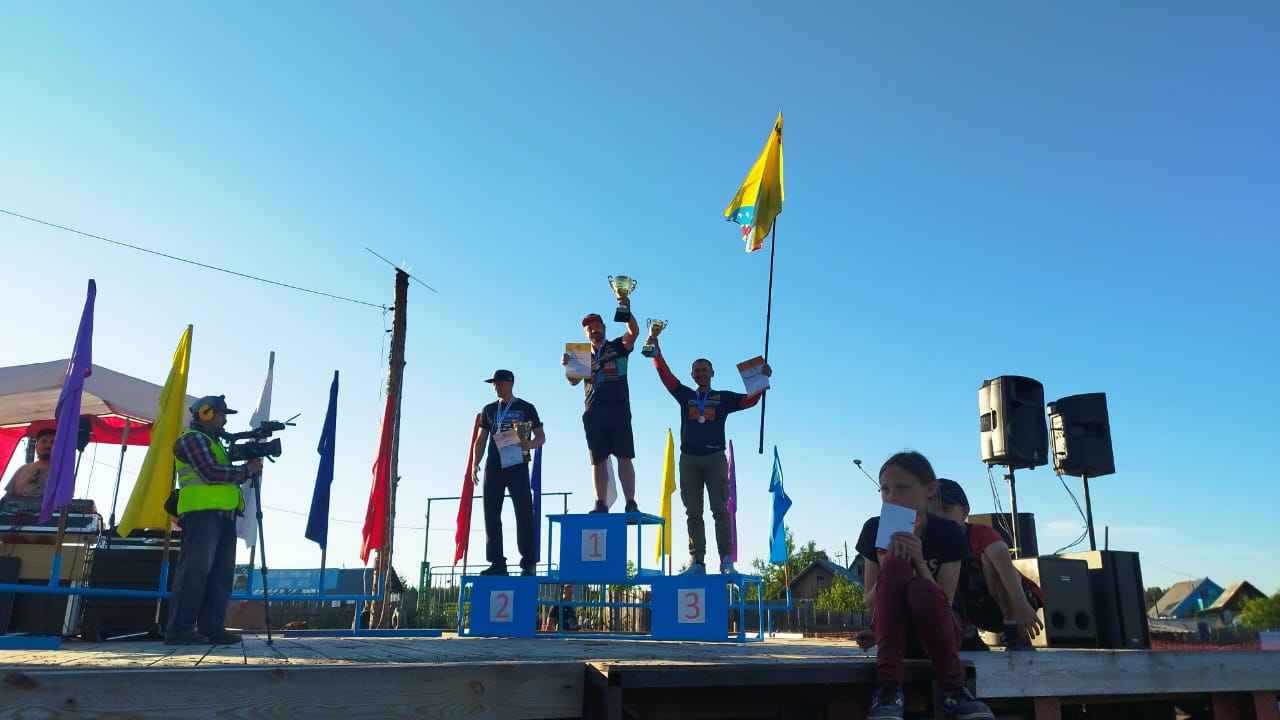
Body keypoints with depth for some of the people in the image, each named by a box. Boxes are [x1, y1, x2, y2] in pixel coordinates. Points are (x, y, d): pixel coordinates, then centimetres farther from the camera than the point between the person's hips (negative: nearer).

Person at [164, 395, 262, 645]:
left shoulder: (214, 442, 27)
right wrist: (248, 469, -6)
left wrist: (249, 468, 6)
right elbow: (212, 473, -14)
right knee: (195, 568, -12)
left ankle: (212, 628, 6)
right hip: (202, 512, -9)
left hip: (223, 514, 9)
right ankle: (179, 630, -11)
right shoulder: (193, 439, -2)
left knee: (221, 572, 5)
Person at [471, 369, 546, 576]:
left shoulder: (525, 408, 5)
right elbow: (481, 439, 17)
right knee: (491, 514, 1)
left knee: (524, 514, -6)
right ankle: (497, 563, 8)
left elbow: (541, 437, 4)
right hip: (494, 466, 4)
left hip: (517, 465, -4)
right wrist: (475, 464, 5)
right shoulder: (489, 410, 17)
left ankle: (528, 563, -1)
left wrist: (529, 444, -18)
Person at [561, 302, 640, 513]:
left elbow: (634, 332, -8)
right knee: (598, 460, 2)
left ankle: (631, 503, -10)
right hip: (593, 413, 3)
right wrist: (567, 365, -12)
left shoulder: (618, 347, 11)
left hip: (618, 410, -3)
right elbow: (573, 381, 7)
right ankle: (600, 504, 4)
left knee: (624, 457, -8)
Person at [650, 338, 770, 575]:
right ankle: (697, 562, -1)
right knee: (693, 512, -1)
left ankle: (726, 560, -12)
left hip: (715, 458, -2)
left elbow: (750, 400, 5)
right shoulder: (685, 396, 18)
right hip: (689, 459, 2)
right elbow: (666, 375, 11)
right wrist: (655, 351, 3)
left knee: (720, 509, -9)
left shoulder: (723, 398, 13)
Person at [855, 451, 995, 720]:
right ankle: (889, 687, -30)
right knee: (896, 568, -31)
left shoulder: (948, 533, -8)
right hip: (891, 631, 1)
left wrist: (919, 562, -27)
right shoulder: (875, 529, -5)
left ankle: (953, 687, -16)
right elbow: (870, 605, -5)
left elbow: (943, 604, -13)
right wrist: (887, 571, -24)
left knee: (922, 588, -37)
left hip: (936, 631, -1)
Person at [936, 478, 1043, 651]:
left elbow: (1005, 565, -42)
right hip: (982, 613, 6)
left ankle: (1015, 634, -26)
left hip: (1012, 602, -6)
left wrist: (1021, 606, -60)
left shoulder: (982, 534, -23)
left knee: (990, 556, -30)